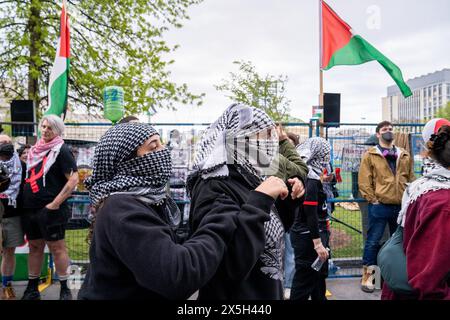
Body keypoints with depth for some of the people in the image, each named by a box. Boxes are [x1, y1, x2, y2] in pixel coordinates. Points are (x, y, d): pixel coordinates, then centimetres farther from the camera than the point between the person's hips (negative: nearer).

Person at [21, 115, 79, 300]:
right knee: (34, 247, 14)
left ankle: (64, 289, 11)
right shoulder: (35, 150, 13)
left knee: (57, 248, 0)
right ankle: (32, 289, 26)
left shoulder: (61, 150, -8)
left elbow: (74, 179, -16)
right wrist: (24, 200, 13)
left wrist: (55, 204, -18)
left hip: (50, 209, -7)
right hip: (30, 208, 7)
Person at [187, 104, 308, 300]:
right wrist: (261, 199, -32)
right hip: (236, 294, -8)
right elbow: (234, 265, -34)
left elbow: (274, 228, 14)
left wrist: (289, 198, -2)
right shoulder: (214, 188, -24)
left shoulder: (250, 179, 0)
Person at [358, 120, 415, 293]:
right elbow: (364, 181, -6)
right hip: (379, 206, -4)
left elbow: (411, 179, 15)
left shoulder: (404, 156, 13)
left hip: (401, 206, 5)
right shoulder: (370, 155, 0)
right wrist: (373, 200, -10)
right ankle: (367, 275, 10)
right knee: (373, 241, -1)